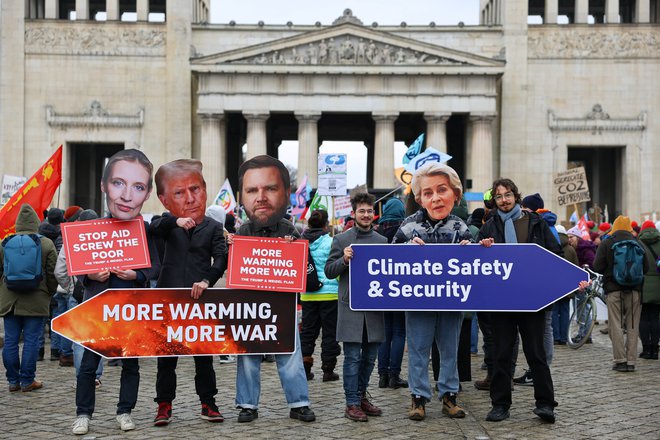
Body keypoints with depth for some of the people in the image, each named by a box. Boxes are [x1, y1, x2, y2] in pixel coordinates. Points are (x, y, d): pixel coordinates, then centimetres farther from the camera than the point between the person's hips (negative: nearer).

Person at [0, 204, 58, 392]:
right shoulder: (46, 244, -4)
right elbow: (53, 274, -1)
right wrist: (49, 294, 12)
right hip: (36, 301, -3)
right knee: (31, 340, 2)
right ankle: (27, 380, 4)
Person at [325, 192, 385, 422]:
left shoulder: (382, 241, 10)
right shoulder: (341, 240, 1)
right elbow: (329, 271, 0)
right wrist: (344, 260, -17)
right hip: (350, 307, -4)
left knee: (370, 356, 11)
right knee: (353, 357, -1)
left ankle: (361, 395, 26)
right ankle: (352, 404, 5)